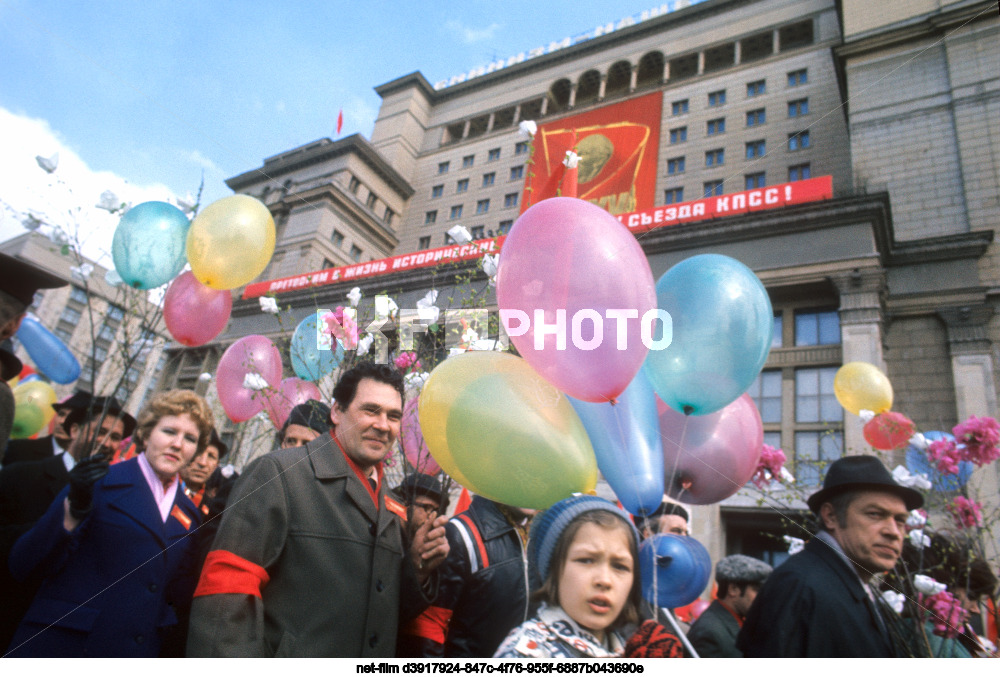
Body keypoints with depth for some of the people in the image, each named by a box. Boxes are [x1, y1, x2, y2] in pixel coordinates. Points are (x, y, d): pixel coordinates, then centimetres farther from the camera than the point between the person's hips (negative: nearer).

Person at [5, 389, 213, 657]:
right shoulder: (100, 482, -7)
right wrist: (73, 511, -26)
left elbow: (178, 595, 9)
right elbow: (22, 566, -11)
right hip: (61, 646, -4)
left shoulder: (189, 514, 7)